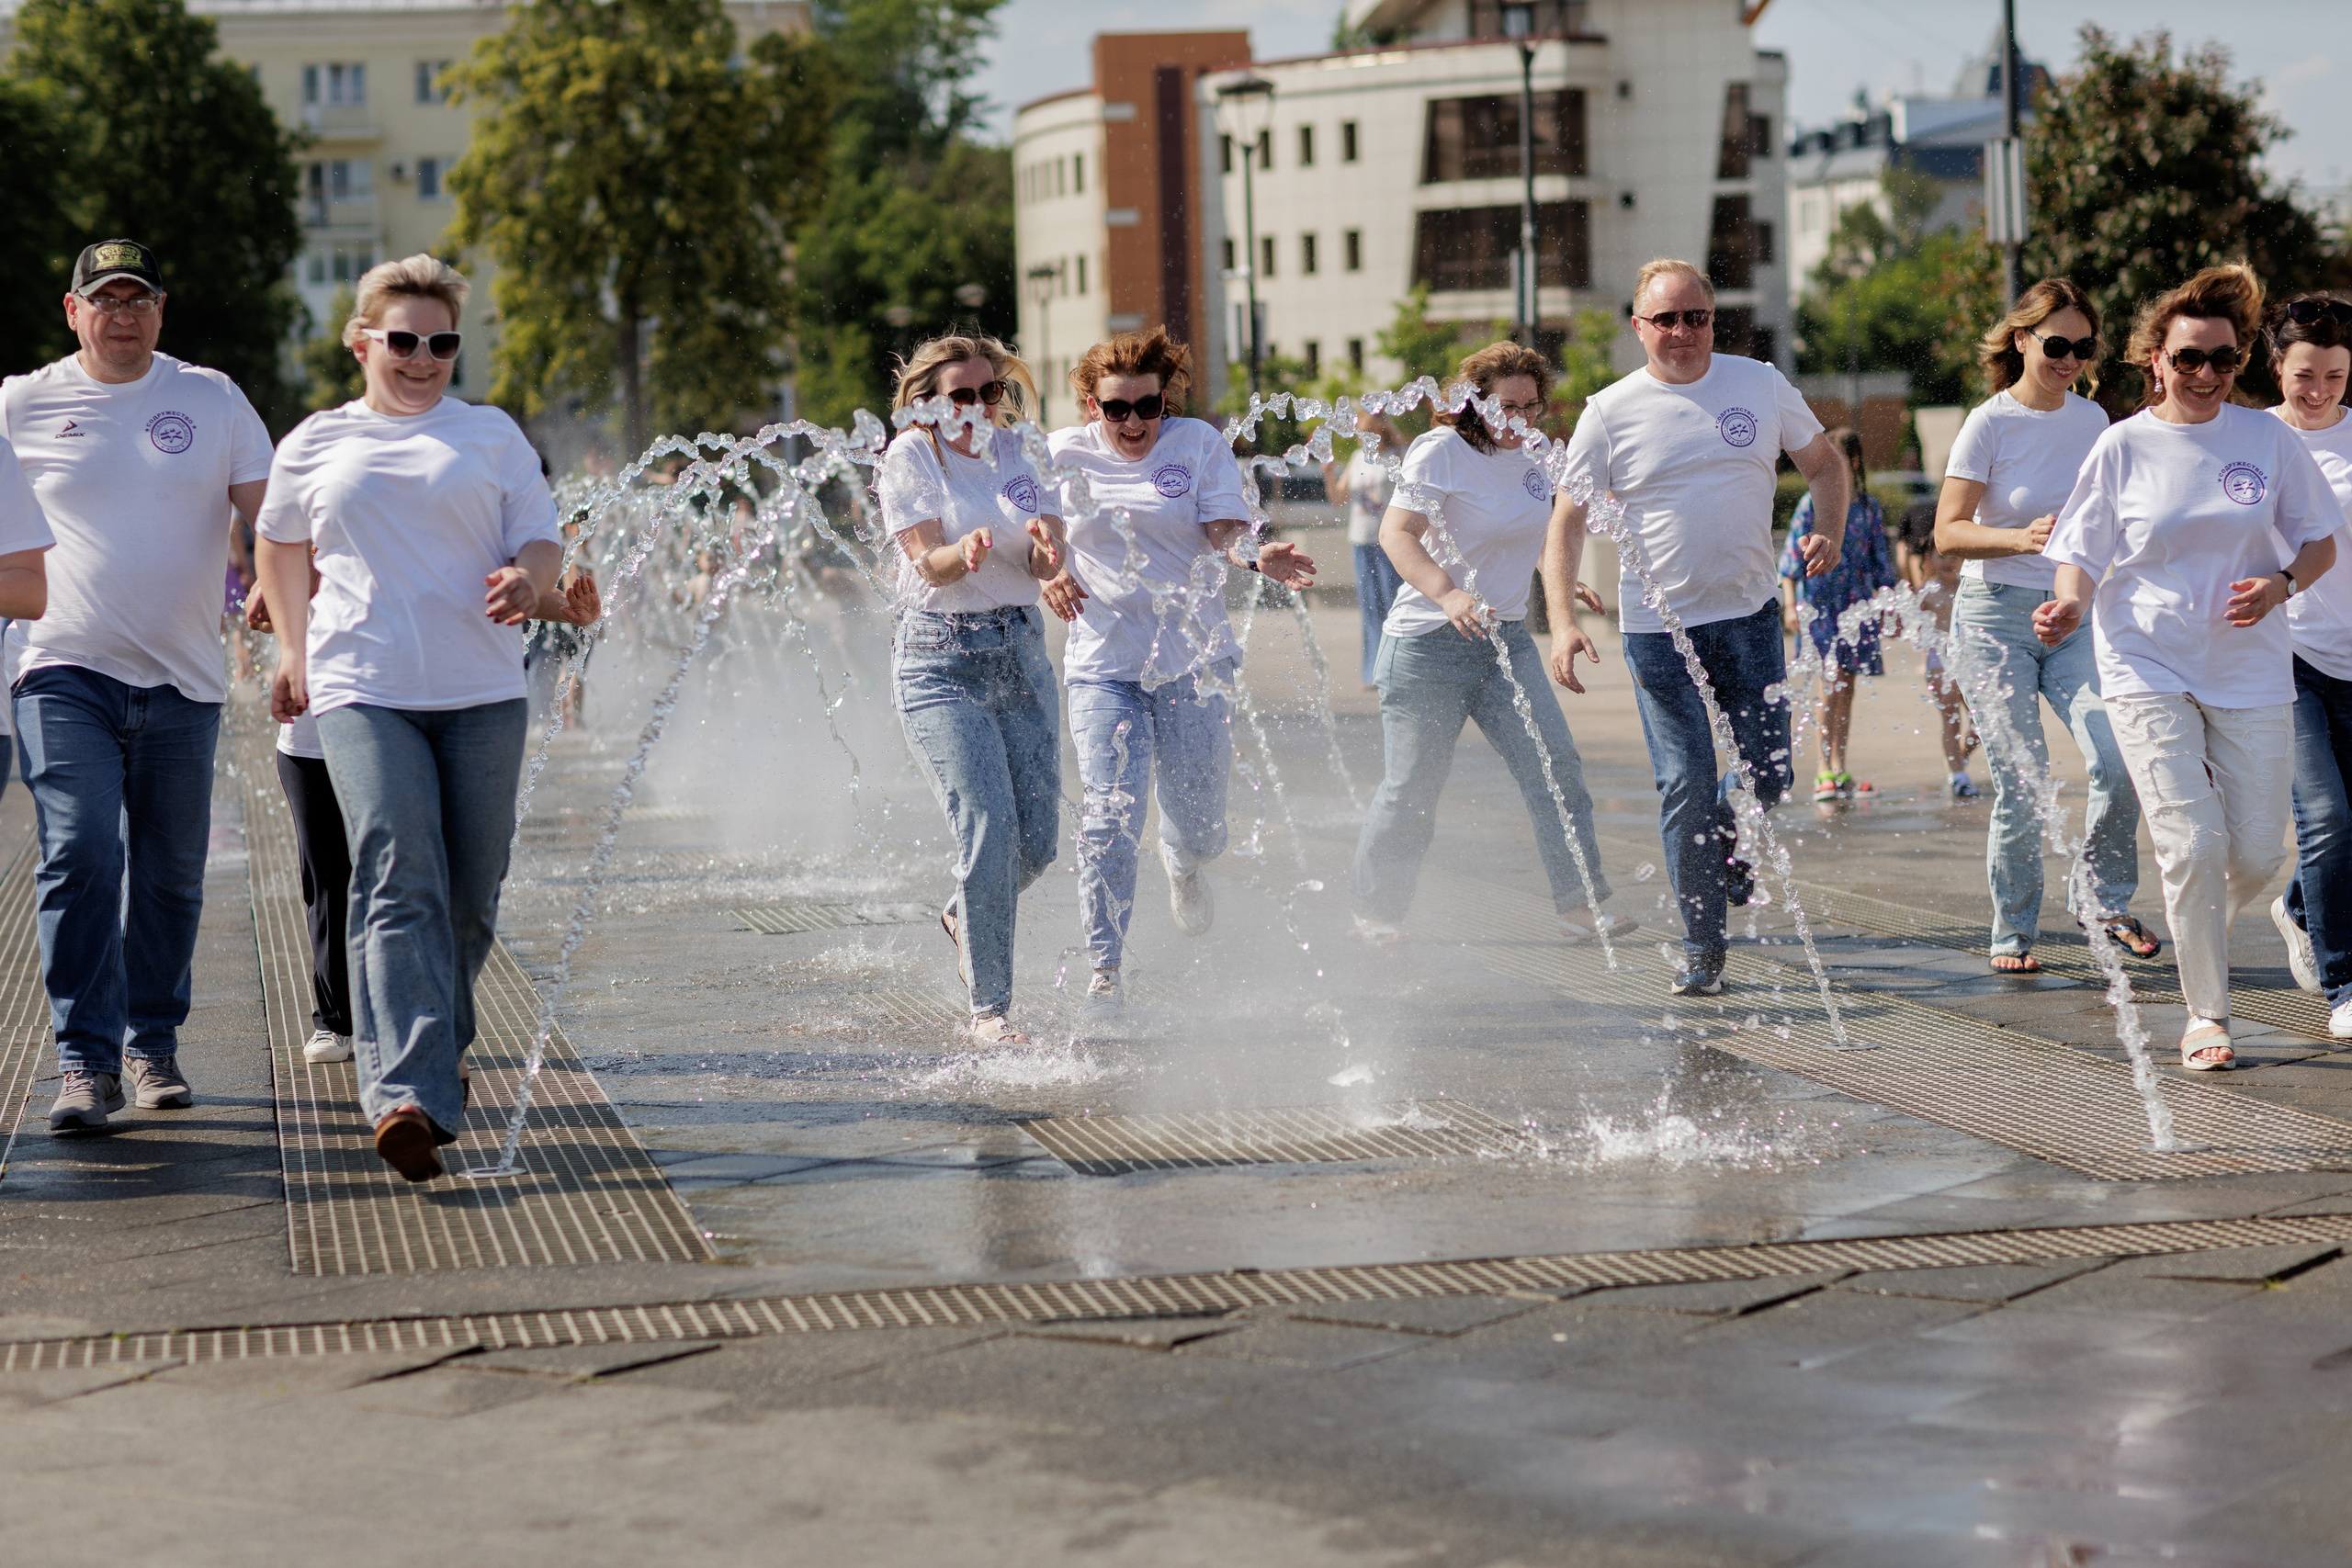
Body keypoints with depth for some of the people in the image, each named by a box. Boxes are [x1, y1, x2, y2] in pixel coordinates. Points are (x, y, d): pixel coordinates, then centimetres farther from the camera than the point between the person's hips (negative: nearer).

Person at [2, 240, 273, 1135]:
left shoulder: (212, 402, 8)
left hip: (182, 681, 2)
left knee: (169, 875, 8)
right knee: (80, 857, -15)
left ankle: (153, 1045, 23)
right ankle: (87, 1062, -13)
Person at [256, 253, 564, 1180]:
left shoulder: (491, 435, 12)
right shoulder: (316, 446, 12)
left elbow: (541, 539, 7)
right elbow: (280, 544, 28)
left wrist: (528, 579, -16)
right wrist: (292, 649, 24)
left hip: (481, 694, 2)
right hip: (363, 693, -2)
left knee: (470, 897, 5)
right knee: (398, 886, -18)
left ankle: (437, 1047, 31)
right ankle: (410, 1099, -30)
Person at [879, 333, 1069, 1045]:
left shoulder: (1020, 451, 7)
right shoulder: (911, 456, -5)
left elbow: (1045, 567, 1)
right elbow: (930, 563, -13)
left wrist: (1046, 541, -23)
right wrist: (966, 552, -36)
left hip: (1021, 652, 5)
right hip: (942, 659, -5)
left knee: (1038, 838, 3)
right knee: (989, 830, -15)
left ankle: (965, 918, 36)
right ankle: (988, 1007, -6)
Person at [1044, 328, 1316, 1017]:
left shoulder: (1199, 444, 0)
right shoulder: (1065, 454, 2)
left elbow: (1225, 534, -9)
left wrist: (1255, 559, -31)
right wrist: (1053, 576, -12)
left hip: (1192, 656, 0)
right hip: (1104, 662, 0)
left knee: (1198, 823, 5)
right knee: (1111, 816, -13)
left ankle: (1184, 866, 44)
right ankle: (1103, 967, -3)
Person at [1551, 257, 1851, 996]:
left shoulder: (1760, 385, 3)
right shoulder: (1611, 412, -3)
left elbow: (1823, 462, 16)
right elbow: (1567, 521, -1)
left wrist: (1829, 532, -3)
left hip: (1750, 616, 2)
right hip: (1658, 627, -2)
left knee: (1766, 778, 2)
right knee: (1687, 788, -4)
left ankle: (1726, 851, 36)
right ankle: (1701, 946, 6)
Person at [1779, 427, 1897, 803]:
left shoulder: (1869, 507, 8)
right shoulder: (1812, 504, 0)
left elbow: (1880, 560, 13)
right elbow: (1793, 554, 0)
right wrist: (1790, 604, -8)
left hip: (1856, 601, 3)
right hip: (1819, 599, -3)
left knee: (1847, 686, 7)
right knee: (1831, 681, -13)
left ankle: (1839, 770, 14)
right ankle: (1826, 770, -11)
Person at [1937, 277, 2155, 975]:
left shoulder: (2093, 421, 7)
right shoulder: (1990, 423, -8)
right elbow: (1948, 532, -14)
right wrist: (2022, 538, -30)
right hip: (1998, 614, -4)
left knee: (2117, 760, -15)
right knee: (2021, 784, -6)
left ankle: (2106, 902, 6)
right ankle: (2013, 931, 11)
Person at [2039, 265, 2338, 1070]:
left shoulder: (2268, 438, 2)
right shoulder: (2123, 446, -2)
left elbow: (2320, 541, 9)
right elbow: (2083, 554, 1)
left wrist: (2282, 583, -11)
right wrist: (2070, 604, -21)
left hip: (2251, 670, 2)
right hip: (2149, 668, -2)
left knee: (2257, 852, 1)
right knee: (2193, 845, -12)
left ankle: (2201, 928, 36)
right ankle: (2206, 1015, 2)